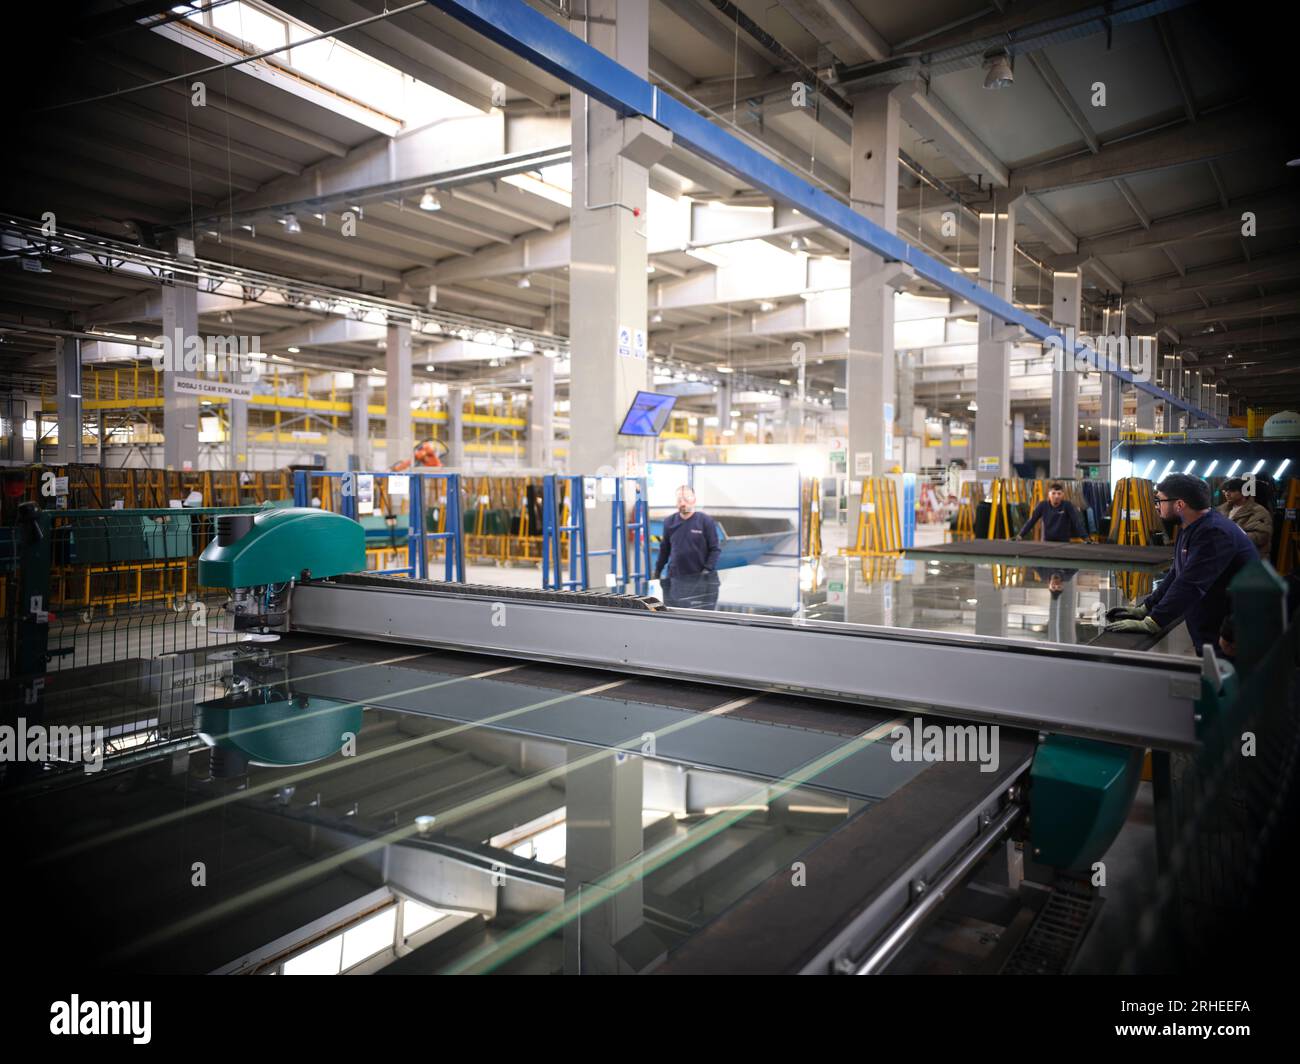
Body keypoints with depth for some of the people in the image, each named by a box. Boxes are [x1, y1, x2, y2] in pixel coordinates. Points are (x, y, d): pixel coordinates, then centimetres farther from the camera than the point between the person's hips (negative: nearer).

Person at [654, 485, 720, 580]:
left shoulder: (706, 521, -5)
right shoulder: (669, 522, 5)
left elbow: (715, 549, -4)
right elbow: (664, 549, 15)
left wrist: (708, 570, -15)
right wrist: (657, 571, 15)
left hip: (699, 579, -2)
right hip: (675, 577, 3)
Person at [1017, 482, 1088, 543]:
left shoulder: (1067, 505, -10)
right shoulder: (1043, 505, -5)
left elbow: (1077, 522, -14)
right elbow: (1031, 521, -3)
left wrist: (1085, 538, -23)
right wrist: (1021, 535, -9)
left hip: (1063, 543, -2)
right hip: (1047, 542, 2)